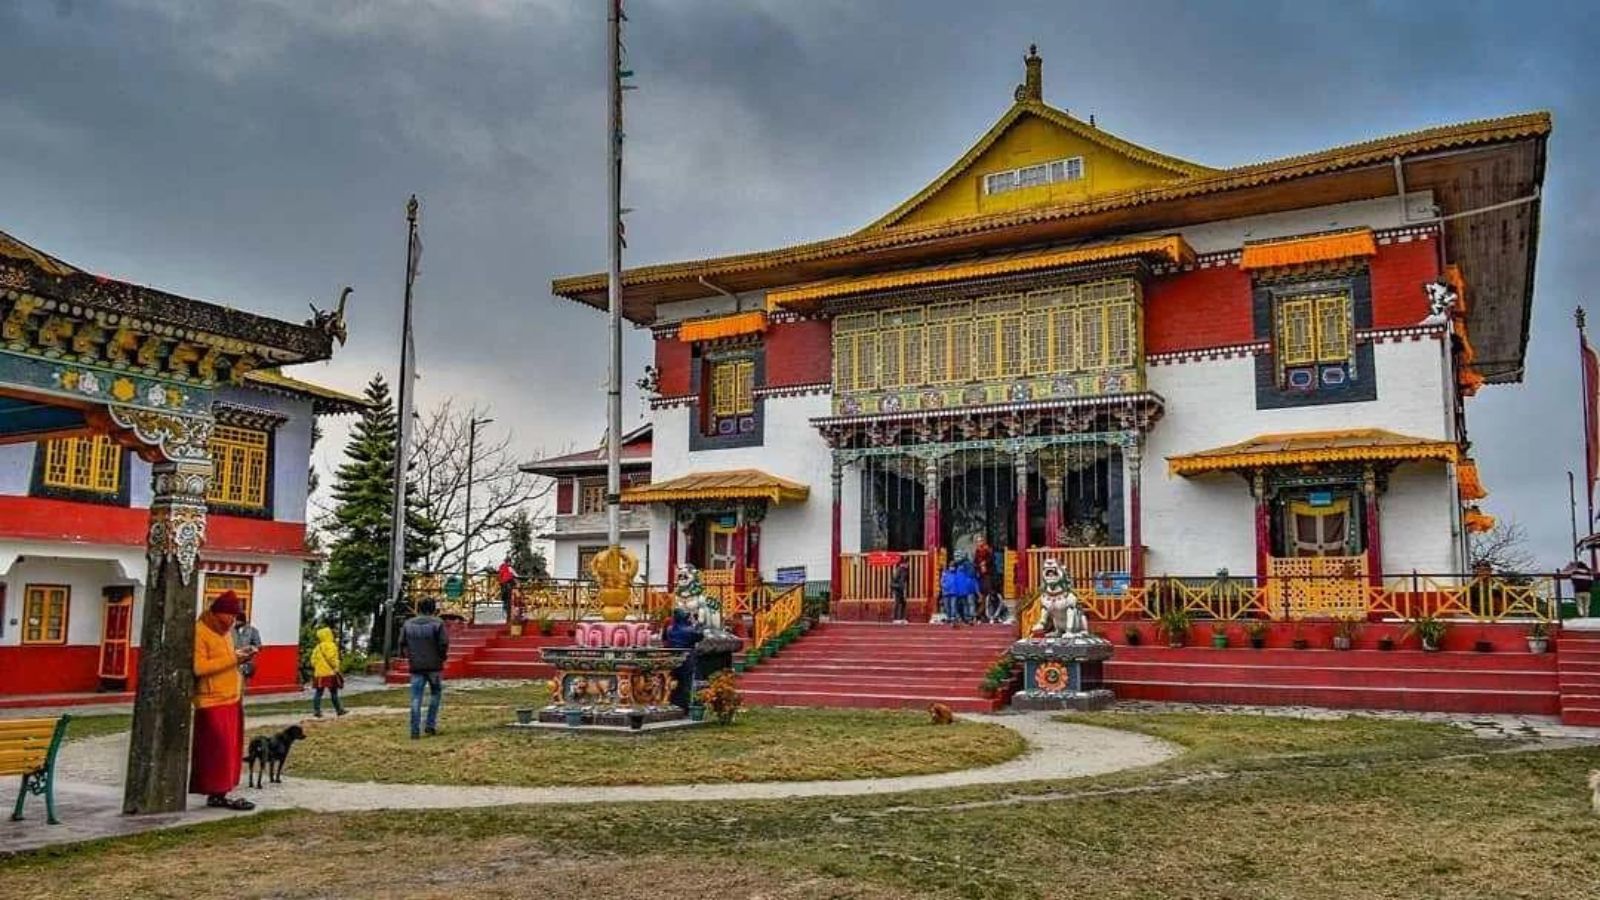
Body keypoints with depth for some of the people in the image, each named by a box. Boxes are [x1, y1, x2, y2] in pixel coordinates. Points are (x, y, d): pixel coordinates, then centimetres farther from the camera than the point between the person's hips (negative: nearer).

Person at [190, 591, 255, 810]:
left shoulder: (224, 632, 16)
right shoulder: (200, 632, -12)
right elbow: (199, 667, -21)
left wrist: (239, 659, 5)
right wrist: (232, 658, -21)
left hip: (230, 700, 9)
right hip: (213, 702, -9)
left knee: (229, 749, 8)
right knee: (218, 749, -7)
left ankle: (219, 792, 12)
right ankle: (216, 794, -3)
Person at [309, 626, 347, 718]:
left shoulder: (317, 647, 12)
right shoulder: (331, 646, -10)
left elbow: (313, 660, 14)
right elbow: (332, 660, -15)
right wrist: (337, 669, -7)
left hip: (319, 674, 6)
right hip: (330, 673, -6)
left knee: (319, 692, 7)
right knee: (334, 692, 0)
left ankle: (316, 710, 2)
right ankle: (339, 710, 5)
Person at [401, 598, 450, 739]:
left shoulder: (408, 624, 3)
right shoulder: (437, 623, -9)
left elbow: (402, 643, 5)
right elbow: (444, 643, -14)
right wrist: (443, 656, 4)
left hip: (416, 666, 2)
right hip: (434, 665, -2)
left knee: (416, 698, 3)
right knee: (435, 694, 16)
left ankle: (415, 730, 0)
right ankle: (431, 726, 11)